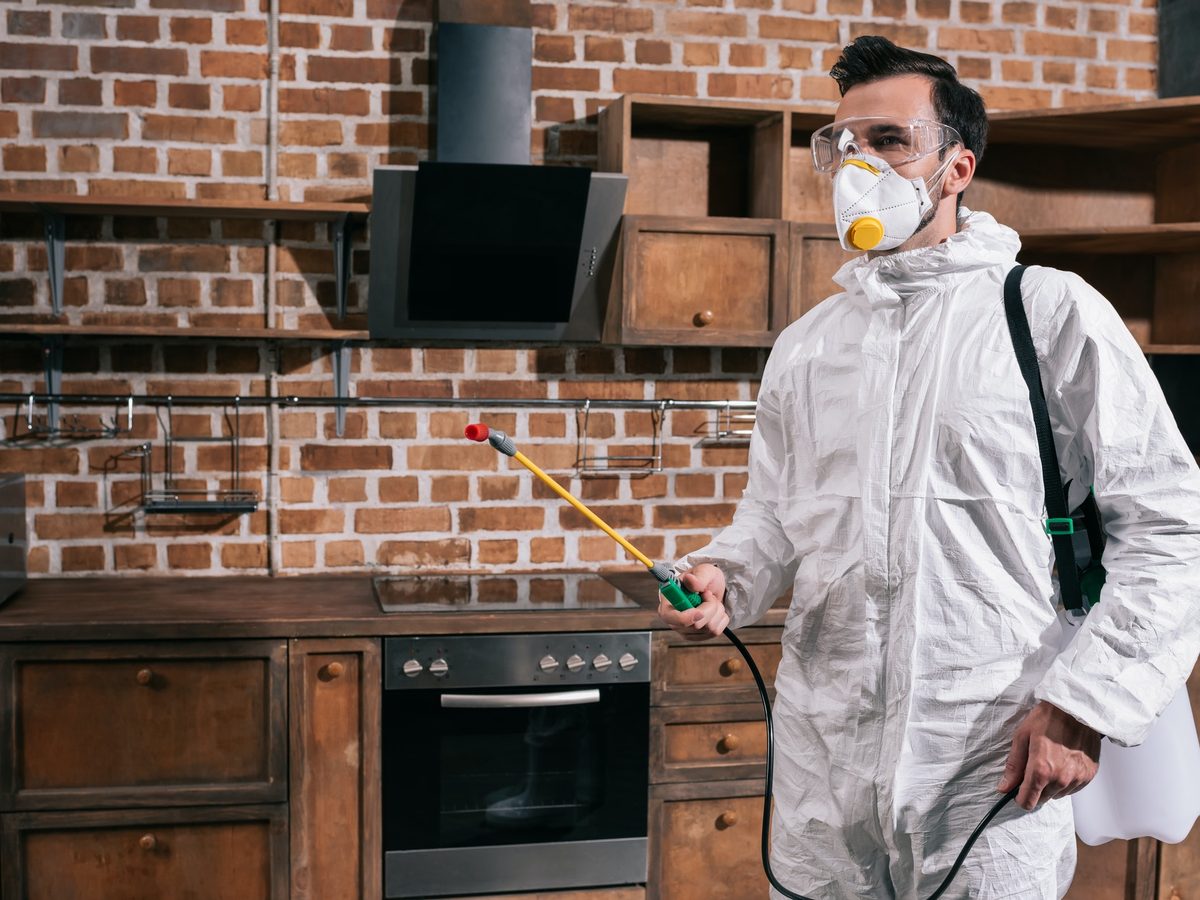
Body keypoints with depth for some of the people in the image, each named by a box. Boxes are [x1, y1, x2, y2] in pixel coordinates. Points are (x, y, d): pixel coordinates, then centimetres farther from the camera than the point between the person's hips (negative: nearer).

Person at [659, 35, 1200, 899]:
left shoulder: (1051, 313, -4)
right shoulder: (804, 344, 12)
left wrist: (1083, 701, -12)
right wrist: (723, 577, -5)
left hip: (995, 762, -4)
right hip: (822, 754, 5)